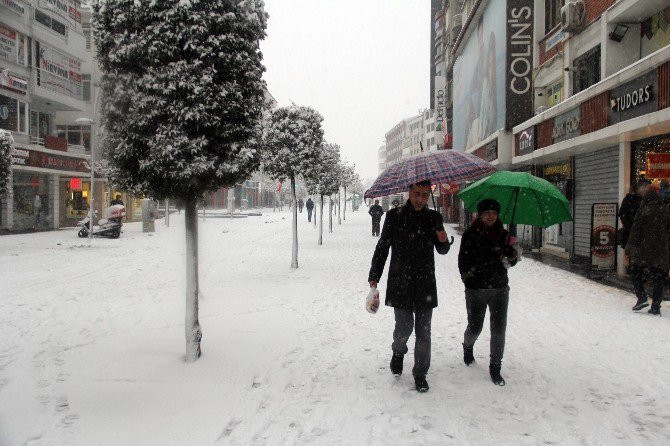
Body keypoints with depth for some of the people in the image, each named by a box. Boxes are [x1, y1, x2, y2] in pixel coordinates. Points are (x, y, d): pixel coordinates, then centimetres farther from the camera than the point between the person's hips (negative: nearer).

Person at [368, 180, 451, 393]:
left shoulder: (434, 217, 6)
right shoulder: (394, 216, -1)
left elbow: (442, 250, 14)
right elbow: (382, 247, 4)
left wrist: (444, 241, -9)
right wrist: (374, 276, 0)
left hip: (426, 283, 2)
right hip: (400, 282, -2)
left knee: (423, 331, 5)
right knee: (404, 327, -1)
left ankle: (420, 374, 20)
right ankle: (398, 352, 33)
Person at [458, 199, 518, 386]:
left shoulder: (503, 234, 7)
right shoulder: (470, 235, -2)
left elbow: (512, 261, 10)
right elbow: (463, 261, -1)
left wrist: (511, 251, -10)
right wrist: (468, 278, -12)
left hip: (500, 288, 2)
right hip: (476, 289, -2)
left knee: (499, 330, 0)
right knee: (475, 328, 5)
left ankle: (495, 368, 13)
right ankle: (468, 346, 40)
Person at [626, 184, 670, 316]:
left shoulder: (643, 211, -8)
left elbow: (635, 231, -7)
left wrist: (630, 247, -2)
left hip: (643, 250, -3)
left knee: (636, 273, 12)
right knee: (658, 278, 7)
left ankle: (642, 298, -4)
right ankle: (656, 307, 7)